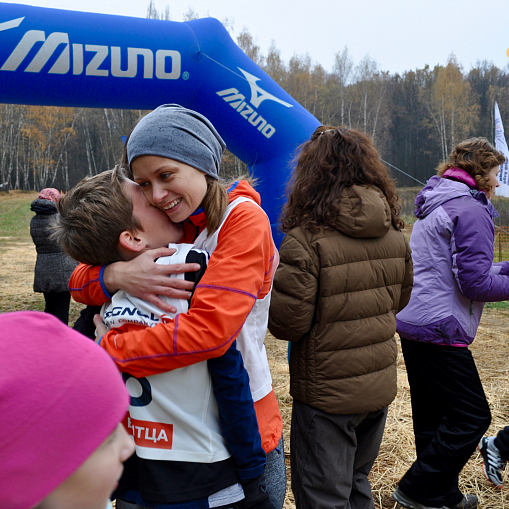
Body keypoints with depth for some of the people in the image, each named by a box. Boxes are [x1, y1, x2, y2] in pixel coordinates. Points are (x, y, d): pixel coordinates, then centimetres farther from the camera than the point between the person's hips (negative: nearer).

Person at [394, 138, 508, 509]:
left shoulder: (436, 206, 20)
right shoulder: (471, 211, -12)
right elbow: (475, 283, -17)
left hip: (413, 325, 10)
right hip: (440, 329, -10)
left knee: (433, 419, 17)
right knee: (471, 418, 0)